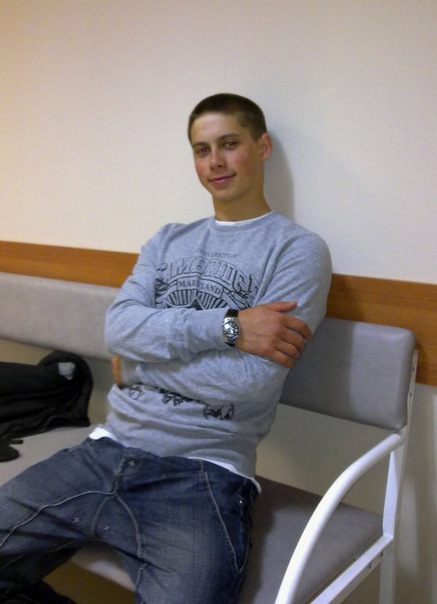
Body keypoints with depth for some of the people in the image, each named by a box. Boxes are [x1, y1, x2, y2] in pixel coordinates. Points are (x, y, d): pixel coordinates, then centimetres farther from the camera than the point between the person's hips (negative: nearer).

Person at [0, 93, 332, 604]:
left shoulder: (298, 250, -1)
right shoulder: (168, 240, 15)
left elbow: (252, 382, -13)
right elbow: (118, 329, -2)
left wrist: (140, 359, -4)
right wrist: (227, 326, -14)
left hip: (203, 475, -4)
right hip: (107, 451, 5)